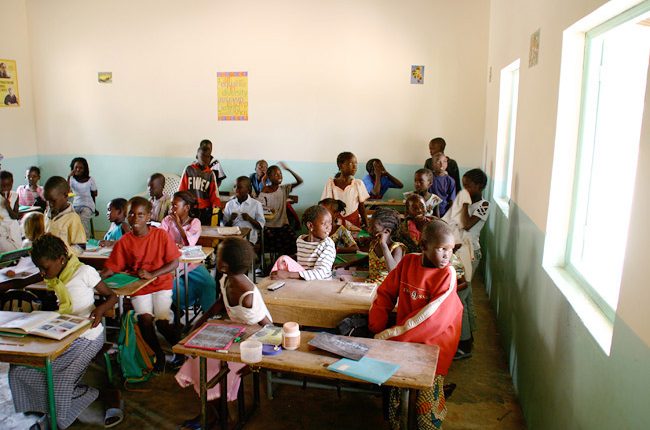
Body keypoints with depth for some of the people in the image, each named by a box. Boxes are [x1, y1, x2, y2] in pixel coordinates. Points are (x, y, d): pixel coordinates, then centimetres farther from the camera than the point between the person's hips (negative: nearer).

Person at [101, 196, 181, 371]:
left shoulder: (161, 235, -6)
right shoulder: (124, 241, -2)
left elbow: (174, 263, -6)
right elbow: (110, 268, -3)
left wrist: (152, 274, -18)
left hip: (161, 283, -1)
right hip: (137, 287, 2)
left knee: (162, 321, -18)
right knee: (145, 318, -22)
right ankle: (158, 354, 4)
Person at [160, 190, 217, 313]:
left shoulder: (195, 222, -1)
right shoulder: (167, 220, 1)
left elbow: (190, 243, -17)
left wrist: (178, 223, -16)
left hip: (191, 263, 0)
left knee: (210, 284, -18)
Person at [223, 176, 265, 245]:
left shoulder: (256, 204, 2)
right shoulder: (229, 204, 10)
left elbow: (261, 226, 3)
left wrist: (250, 219, -14)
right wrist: (231, 220, -9)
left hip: (249, 239, -2)